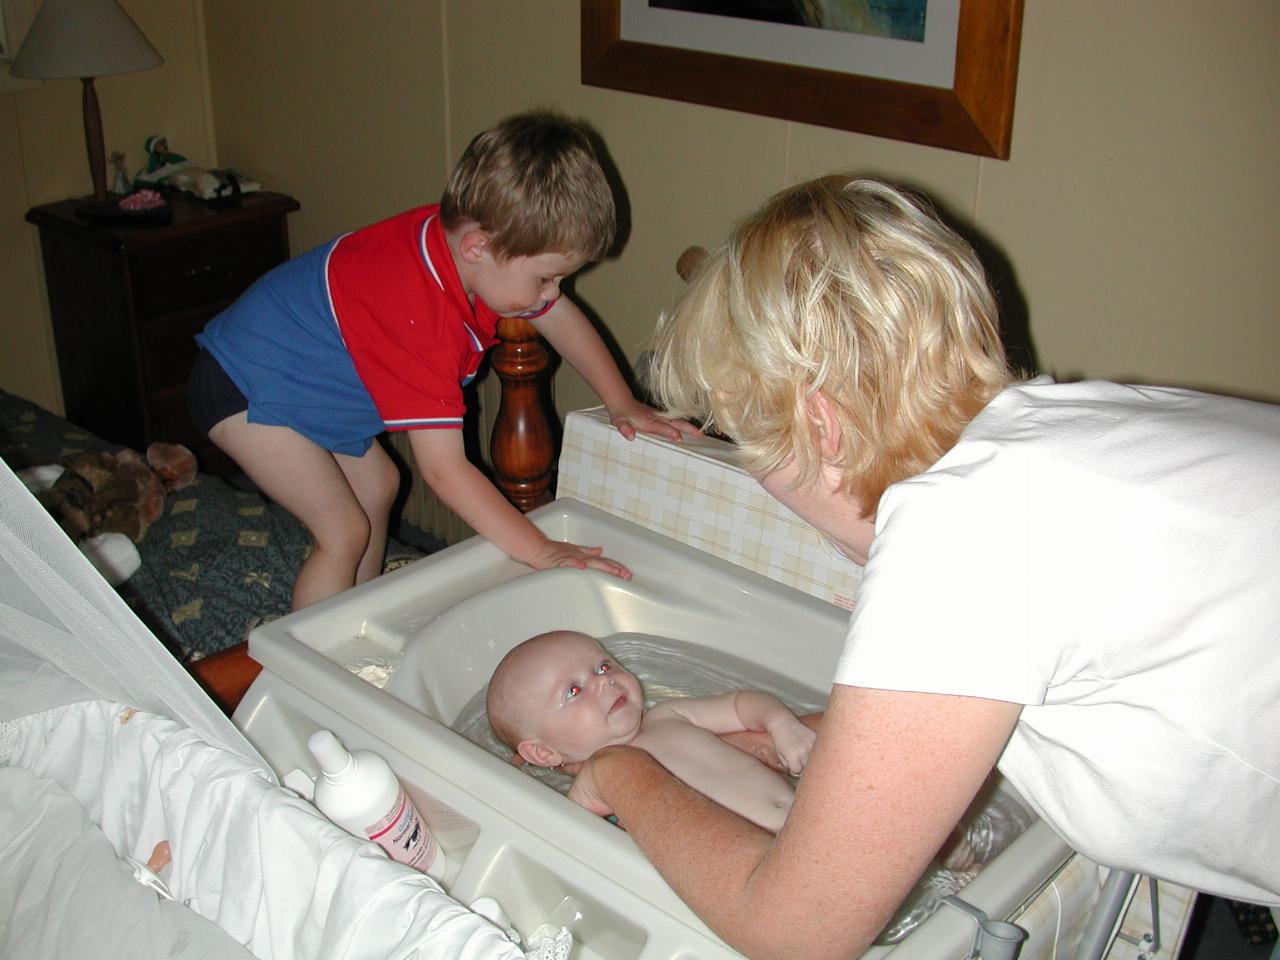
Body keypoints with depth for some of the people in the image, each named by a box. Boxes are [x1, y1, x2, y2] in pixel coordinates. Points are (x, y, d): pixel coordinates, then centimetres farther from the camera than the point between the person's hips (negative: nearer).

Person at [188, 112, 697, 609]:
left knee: (377, 486, 16)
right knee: (346, 533, -11)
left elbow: (563, 318, 4)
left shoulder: (459, 231, -13)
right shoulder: (421, 322, -39)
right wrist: (539, 551, -37)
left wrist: (622, 405, 3)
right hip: (244, 387, -9)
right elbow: (443, 467, -38)